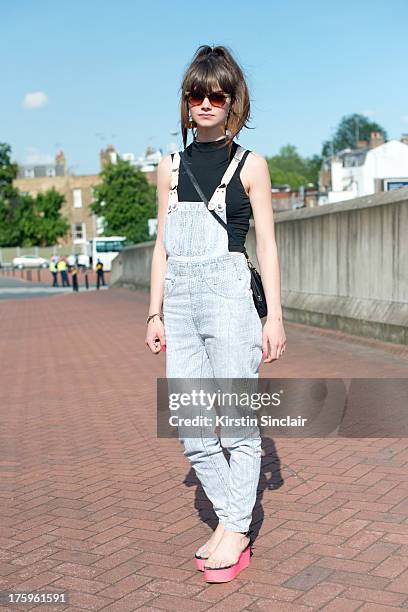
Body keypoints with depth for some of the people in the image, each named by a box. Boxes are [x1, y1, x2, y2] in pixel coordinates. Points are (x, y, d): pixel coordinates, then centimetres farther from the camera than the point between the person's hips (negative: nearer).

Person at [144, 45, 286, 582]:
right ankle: (228, 519, 19)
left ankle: (236, 529, 13)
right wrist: (156, 312, 13)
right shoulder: (170, 167, 15)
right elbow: (162, 245, 16)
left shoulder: (250, 165, 5)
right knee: (191, 431, 4)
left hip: (228, 295, -4)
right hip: (180, 301, 5)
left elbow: (266, 244, 3)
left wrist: (274, 315, -2)